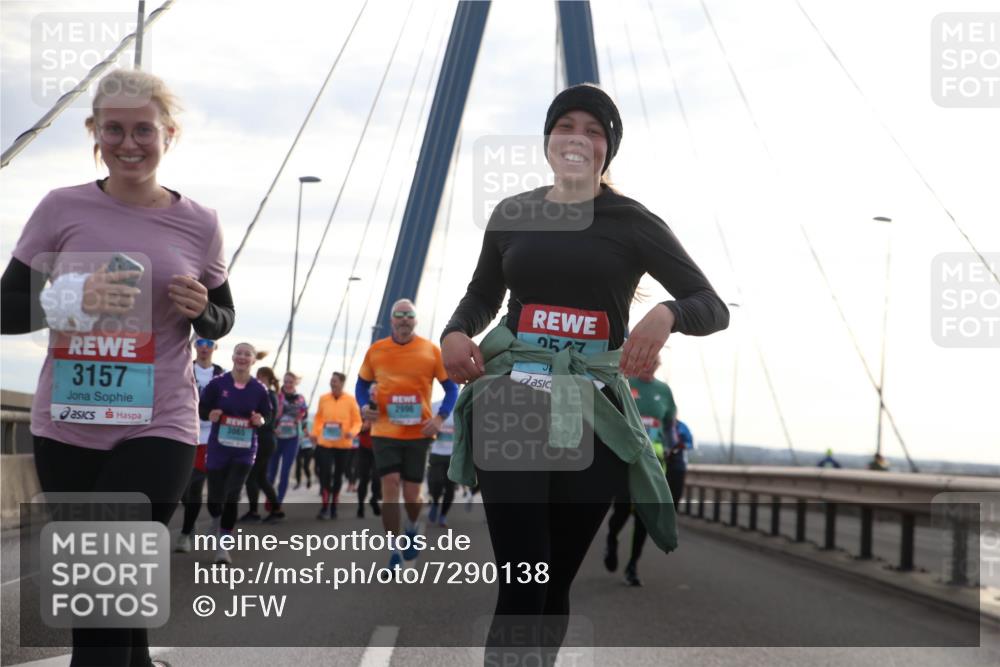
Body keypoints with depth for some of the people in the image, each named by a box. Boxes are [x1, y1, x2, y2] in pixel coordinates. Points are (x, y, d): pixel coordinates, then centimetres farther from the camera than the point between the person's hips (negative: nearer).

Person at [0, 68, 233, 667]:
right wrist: (74, 298, -19)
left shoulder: (199, 224, -2)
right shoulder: (62, 209, -2)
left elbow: (222, 321, 11)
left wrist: (200, 309, -12)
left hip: (160, 427, -2)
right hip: (67, 426, 2)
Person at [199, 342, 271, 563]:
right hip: (218, 448, 0)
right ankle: (216, 522, 45)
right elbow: (201, 409, 2)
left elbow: (267, 416, 8)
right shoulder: (218, 384, -6)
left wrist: (260, 420, -14)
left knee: (232, 497, -11)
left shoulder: (259, 389, -3)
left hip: (244, 450, 0)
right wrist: (210, 415, -19)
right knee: (215, 497, 8)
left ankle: (223, 544, 0)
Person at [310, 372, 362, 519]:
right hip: (325, 443, 0)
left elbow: (357, 421, -2)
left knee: (338, 475, 11)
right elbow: (318, 418, 10)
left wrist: (352, 432, -20)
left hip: (344, 444, 0)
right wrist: (314, 433, 0)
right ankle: (325, 507, -5)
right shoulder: (323, 399, 2)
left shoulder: (350, 400, -4)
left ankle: (334, 506, 23)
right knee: (325, 473, -10)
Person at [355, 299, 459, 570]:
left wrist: (440, 417, -11)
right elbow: (362, 384, 12)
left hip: (418, 433, 0)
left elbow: (451, 387, 3)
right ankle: (395, 550, 1)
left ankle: (412, 529, 40)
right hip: (385, 431, 0)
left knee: (411, 494, 5)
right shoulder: (376, 350, 1)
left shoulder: (431, 350, -2)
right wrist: (364, 406, -8)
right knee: (390, 486, -12)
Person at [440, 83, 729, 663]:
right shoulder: (512, 214, 9)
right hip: (512, 404, 1)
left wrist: (667, 315, -22)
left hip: (594, 412, 0)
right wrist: (455, 333, 1)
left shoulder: (632, 222, 2)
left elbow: (714, 308, 0)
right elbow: (483, 295, 24)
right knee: (521, 582, -9)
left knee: (557, 581, 7)